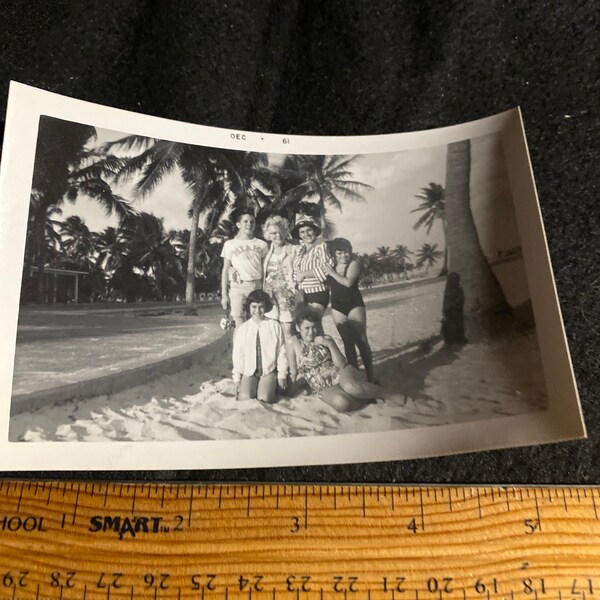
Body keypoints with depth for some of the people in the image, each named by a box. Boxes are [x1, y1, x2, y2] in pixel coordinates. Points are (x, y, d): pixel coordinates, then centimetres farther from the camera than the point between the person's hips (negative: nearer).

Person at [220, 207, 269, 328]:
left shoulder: (262, 244, 12)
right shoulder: (230, 244, 8)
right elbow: (225, 270, 8)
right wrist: (224, 294, 1)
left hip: (257, 286, 2)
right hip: (237, 287, -1)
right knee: (239, 324, -7)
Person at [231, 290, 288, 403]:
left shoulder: (275, 326, 1)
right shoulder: (242, 329, 4)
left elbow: (281, 351, 3)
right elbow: (238, 355, 6)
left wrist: (282, 375, 2)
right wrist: (237, 378, 3)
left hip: (269, 371, -1)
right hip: (248, 372, 1)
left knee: (264, 398, -25)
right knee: (244, 398, -23)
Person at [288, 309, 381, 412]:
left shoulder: (326, 339, 6)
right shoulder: (294, 346, 1)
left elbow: (342, 365, -6)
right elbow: (293, 374, 10)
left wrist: (330, 344, -12)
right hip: (325, 388, -1)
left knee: (351, 387, -37)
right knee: (340, 403, -36)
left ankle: (380, 392, -10)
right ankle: (366, 399, -10)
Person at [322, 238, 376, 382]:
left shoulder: (354, 263, -8)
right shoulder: (331, 265, 6)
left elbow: (348, 282, -21)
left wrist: (332, 272, -14)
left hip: (354, 305, -4)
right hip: (337, 307, 4)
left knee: (361, 340, -8)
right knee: (347, 342, 7)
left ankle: (370, 375, -3)